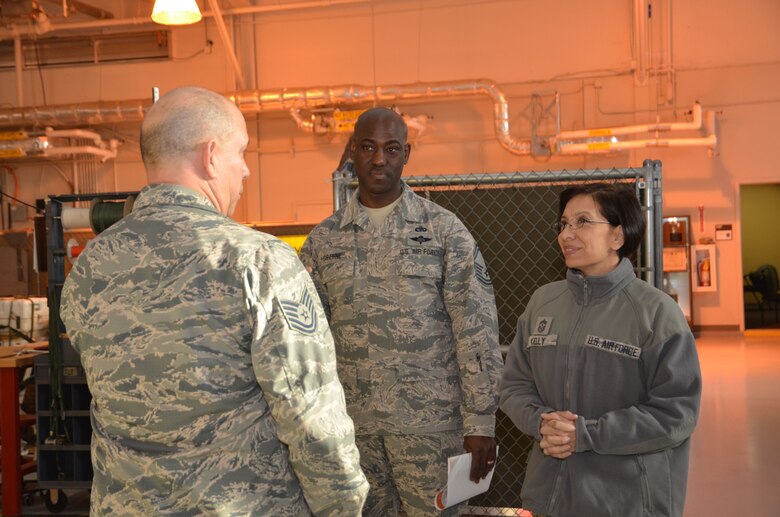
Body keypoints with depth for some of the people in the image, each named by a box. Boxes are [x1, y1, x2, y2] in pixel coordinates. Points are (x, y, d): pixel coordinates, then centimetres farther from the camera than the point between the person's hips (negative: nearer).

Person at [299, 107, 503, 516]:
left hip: (430, 421, -2)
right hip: (351, 424, 3)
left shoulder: (444, 230, -3)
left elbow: (476, 332, -5)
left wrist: (480, 422, -8)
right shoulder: (323, 240, 6)